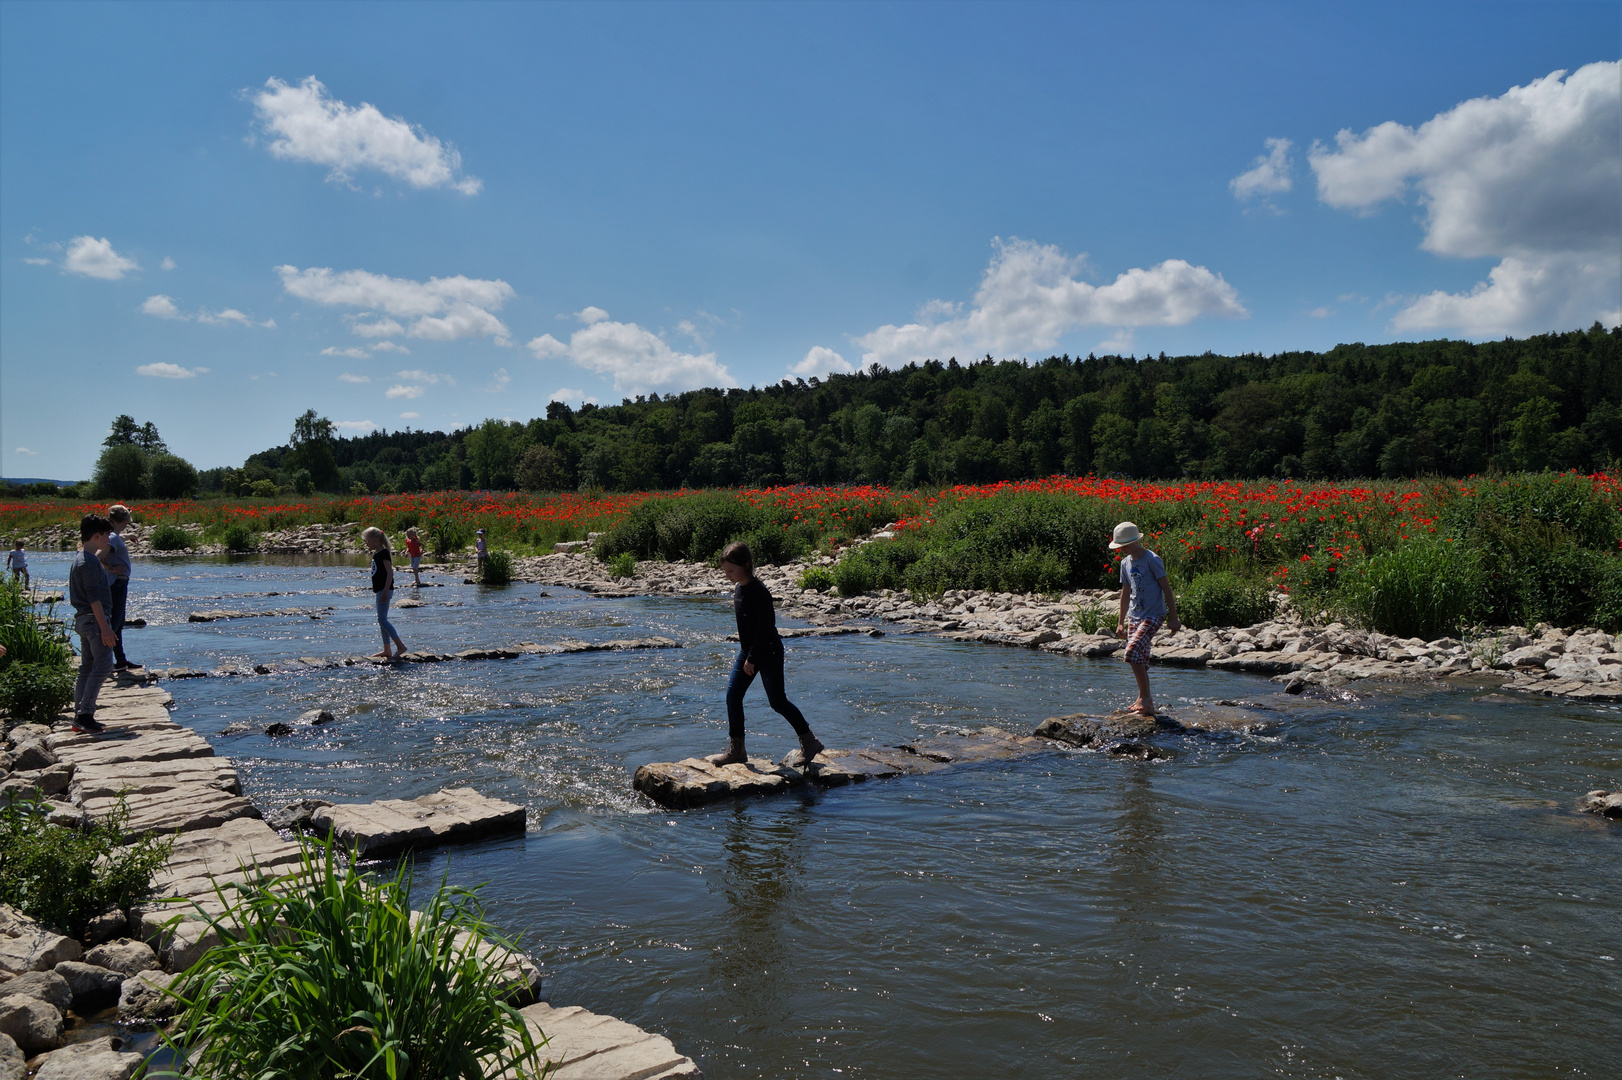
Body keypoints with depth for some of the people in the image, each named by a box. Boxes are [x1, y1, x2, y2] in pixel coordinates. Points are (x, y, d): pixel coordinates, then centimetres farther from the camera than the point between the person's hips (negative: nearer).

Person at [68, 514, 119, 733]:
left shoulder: (81, 557, 13)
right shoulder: (89, 562, -17)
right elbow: (94, 598, -21)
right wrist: (105, 628, -22)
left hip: (83, 619, 11)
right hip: (94, 619, -11)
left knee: (87, 668, 11)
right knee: (103, 666, -10)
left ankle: (80, 717, 13)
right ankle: (85, 714, -11)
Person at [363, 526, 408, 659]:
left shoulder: (384, 553, -15)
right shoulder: (376, 553, 15)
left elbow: (390, 572, -21)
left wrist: (385, 591, -26)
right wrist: (375, 587, 25)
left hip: (385, 589, -10)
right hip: (380, 590, 10)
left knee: (382, 619, -14)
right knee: (382, 620, 11)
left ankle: (400, 645, -15)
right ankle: (387, 650, 15)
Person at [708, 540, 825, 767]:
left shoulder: (759, 592, -22)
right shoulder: (739, 589, 5)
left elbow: (765, 629, -23)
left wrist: (752, 659, -21)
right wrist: (746, 654, 18)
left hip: (768, 652, -9)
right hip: (747, 652, 9)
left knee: (777, 702, -1)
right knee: (732, 695, 3)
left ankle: (809, 742, 15)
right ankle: (736, 750, 12)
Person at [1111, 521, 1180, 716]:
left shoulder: (1152, 559, -11)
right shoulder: (1126, 562, 11)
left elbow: (1166, 589, -10)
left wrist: (1173, 618, -11)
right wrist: (1121, 622, 20)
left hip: (1153, 615, -8)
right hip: (1134, 616, 8)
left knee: (1133, 651, -21)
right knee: (1139, 659, 7)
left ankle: (1145, 697, -13)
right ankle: (1146, 701, 16)